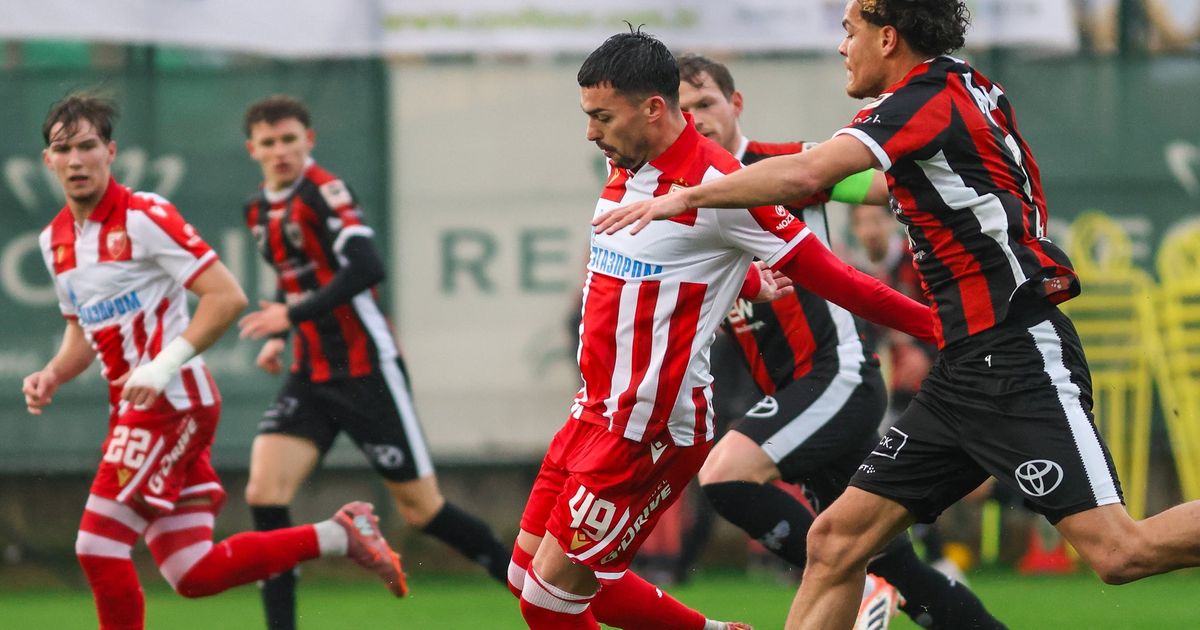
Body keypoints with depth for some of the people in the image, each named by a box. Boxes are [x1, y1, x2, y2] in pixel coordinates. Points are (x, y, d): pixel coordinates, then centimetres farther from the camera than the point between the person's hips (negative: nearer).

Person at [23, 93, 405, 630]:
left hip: (173, 402, -8)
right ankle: (338, 536, 17)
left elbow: (227, 297, -16)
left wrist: (165, 364, -25)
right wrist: (53, 375, 6)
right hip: (132, 407, 8)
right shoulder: (55, 239, 13)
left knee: (98, 547, -14)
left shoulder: (144, 217, -11)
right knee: (193, 574, 4)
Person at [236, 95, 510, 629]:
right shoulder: (259, 210, 11)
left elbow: (366, 269, -27)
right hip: (311, 376, 7)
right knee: (263, 492, -11)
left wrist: (291, 315, -24)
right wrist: (277, 338, 11)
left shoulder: (324, 192, -14)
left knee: (421, 508, -1)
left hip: (366, 370, -7)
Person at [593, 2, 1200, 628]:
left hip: (1020, 362, -10)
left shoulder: (926, 100, -12)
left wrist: (687, 195, -18)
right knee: (836, 539, 3)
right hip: (962, 371, 10)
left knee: (1119, 553, -18)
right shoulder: (968, 89, 15)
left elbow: (805, 175, -25)